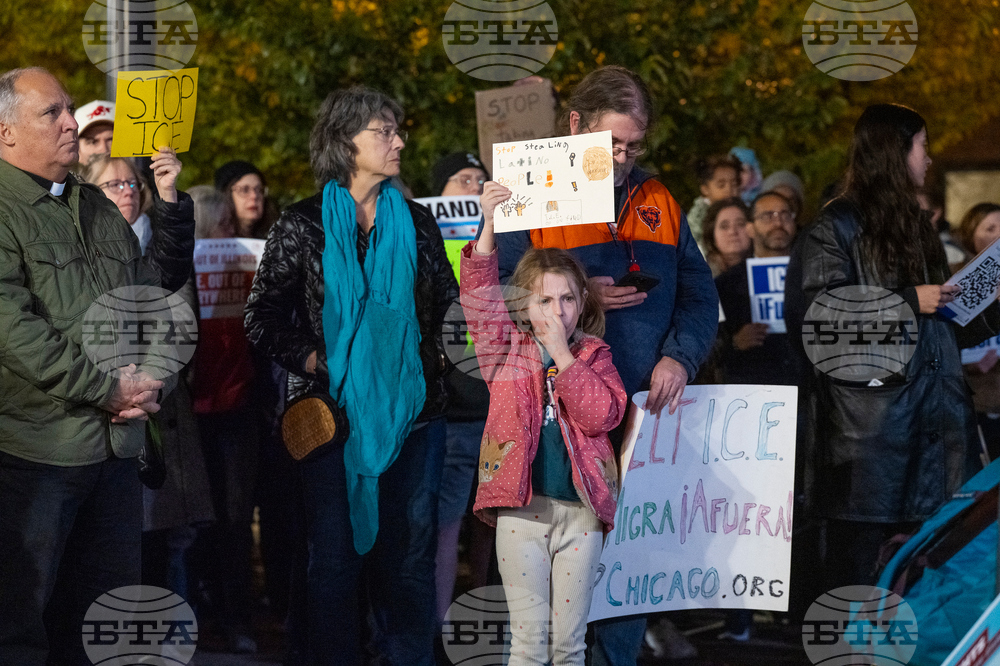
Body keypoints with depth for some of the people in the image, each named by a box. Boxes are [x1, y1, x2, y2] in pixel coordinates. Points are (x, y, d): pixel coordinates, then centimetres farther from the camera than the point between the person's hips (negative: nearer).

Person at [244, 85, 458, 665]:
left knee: (410, 554, 3)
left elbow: (451, 306, 17)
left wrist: (438, 354, 0)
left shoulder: (417, 222, 11)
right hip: (333, 410, -2)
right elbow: (263, 319, 0)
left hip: (413, 410, 3)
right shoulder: (304, 226, 1)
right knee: (337, 553, 2)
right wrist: (312, 359, -11)